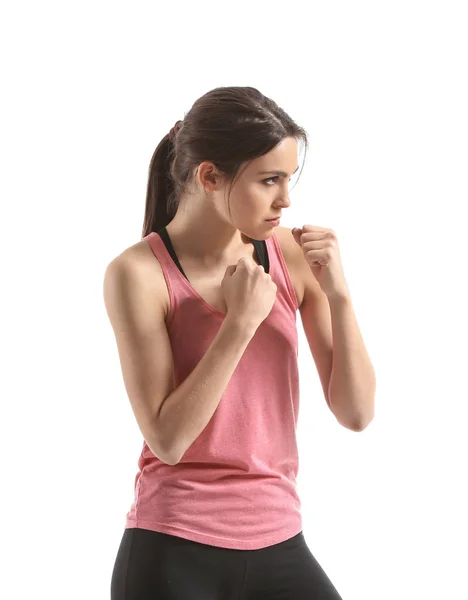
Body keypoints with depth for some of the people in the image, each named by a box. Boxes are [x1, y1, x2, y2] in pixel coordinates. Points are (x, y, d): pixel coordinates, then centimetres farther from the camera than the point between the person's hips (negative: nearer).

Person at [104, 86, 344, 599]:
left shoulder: (290, 253, 1)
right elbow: (167, 440, -15)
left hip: (278, 544, 4)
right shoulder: (139, 272, -10)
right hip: (173, 554, -3)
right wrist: (242, 320, -19)